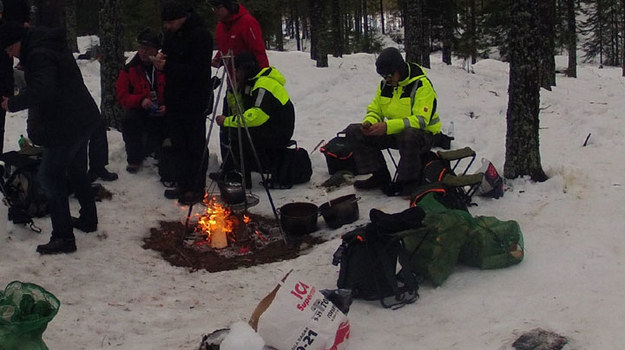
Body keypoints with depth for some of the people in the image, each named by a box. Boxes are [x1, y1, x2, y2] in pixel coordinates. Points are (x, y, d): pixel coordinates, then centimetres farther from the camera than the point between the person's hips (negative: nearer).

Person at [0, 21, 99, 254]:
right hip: (83, 120, 10)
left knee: (49, 175, -5)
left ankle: (63, 237, -5)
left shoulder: (39, 55, -20)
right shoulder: (52, 46, 13)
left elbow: (42, 90, -32)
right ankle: (88, 219, 37)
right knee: (77, 171, 24)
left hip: (68, 126, -10)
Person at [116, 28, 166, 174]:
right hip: (139, 111, 0)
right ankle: (134, 159, -17)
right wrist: (140, 100, -22)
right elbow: (122, 96, -3)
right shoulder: (129, 70, 1)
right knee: (129, 119, -33)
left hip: (161, 113, 0)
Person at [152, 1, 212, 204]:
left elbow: (197, 70, -22)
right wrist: (160, 60, -4)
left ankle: (197, 188, 6)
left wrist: (167, 67, -26)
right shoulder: (171, 34, 9)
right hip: (175, 98, 9)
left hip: (194, 99, -9)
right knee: (178, 144, 13)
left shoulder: (200, 35, -16)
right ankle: (183, 185, 23)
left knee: (195, 145, -1)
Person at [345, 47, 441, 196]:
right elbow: (374, 110, 13)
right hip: (394, 133, 7)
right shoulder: (385, 85, 4)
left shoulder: (422, 85, -18)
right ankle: (380, 177, -5)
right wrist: (369, 122, -14)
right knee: (353, 132, -7)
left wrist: (388, 126, -37)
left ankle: (407, 183, -21)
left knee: (408, 135, -44)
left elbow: (421, 120, -27)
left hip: (422, 134, -7)